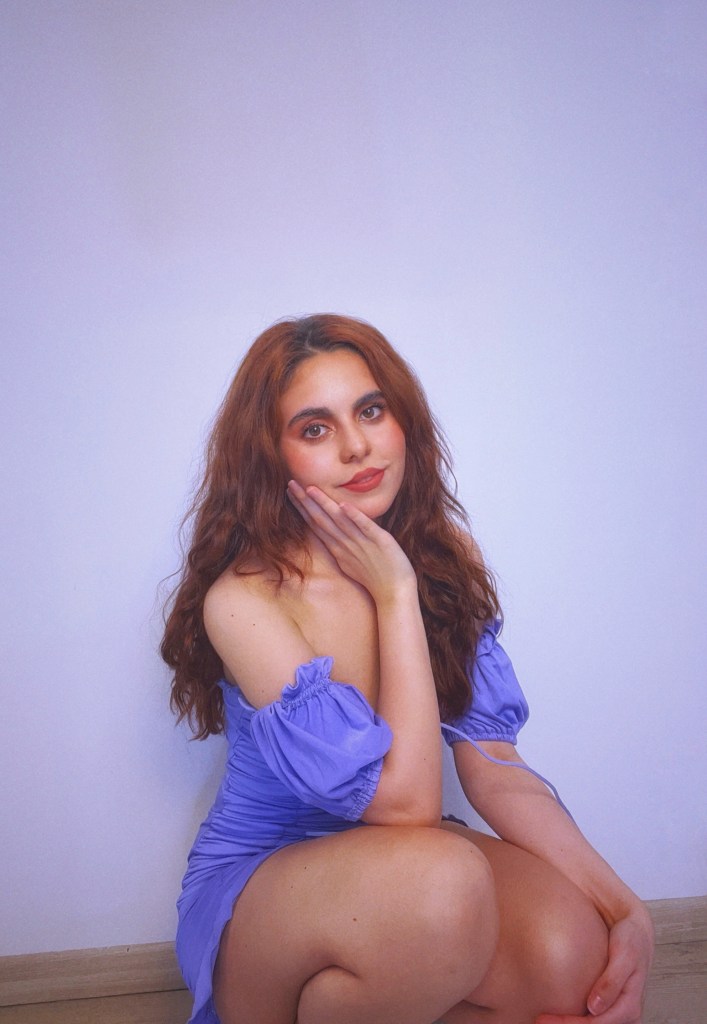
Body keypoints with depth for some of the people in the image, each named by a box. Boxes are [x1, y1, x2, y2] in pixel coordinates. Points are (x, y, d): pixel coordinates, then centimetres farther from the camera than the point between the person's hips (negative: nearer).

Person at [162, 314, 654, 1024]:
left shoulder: (445, 556, -3)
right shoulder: (244, 599, -22)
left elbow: (493, 769, -6)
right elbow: (405, 801, -25)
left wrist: (626, 910, -18)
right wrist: (394, 594, -22)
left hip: (406, 861, 4)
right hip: (255, 882, -4)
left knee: (571, 949, -27)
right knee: (437, 883, -37)